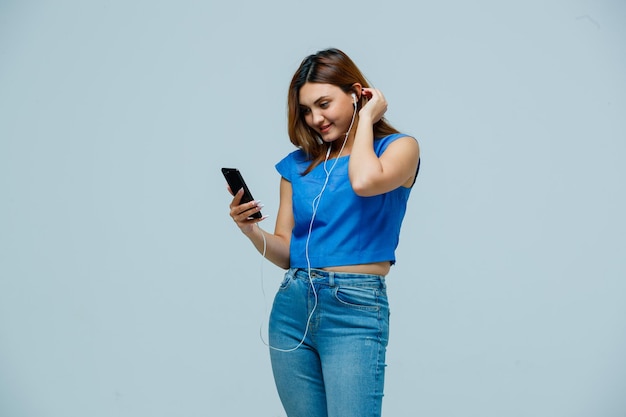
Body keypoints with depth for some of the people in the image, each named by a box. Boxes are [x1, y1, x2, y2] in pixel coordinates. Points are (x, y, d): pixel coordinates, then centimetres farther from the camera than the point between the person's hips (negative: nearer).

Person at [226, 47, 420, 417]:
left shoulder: (399, 147, 2)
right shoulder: (298, 164, 13)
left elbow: (365, 181, -22)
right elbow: (285, 252, 12)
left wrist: (365, 118, -6)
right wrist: (251, 230, -9)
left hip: (355, 310, -5)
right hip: (292, 307, 5)